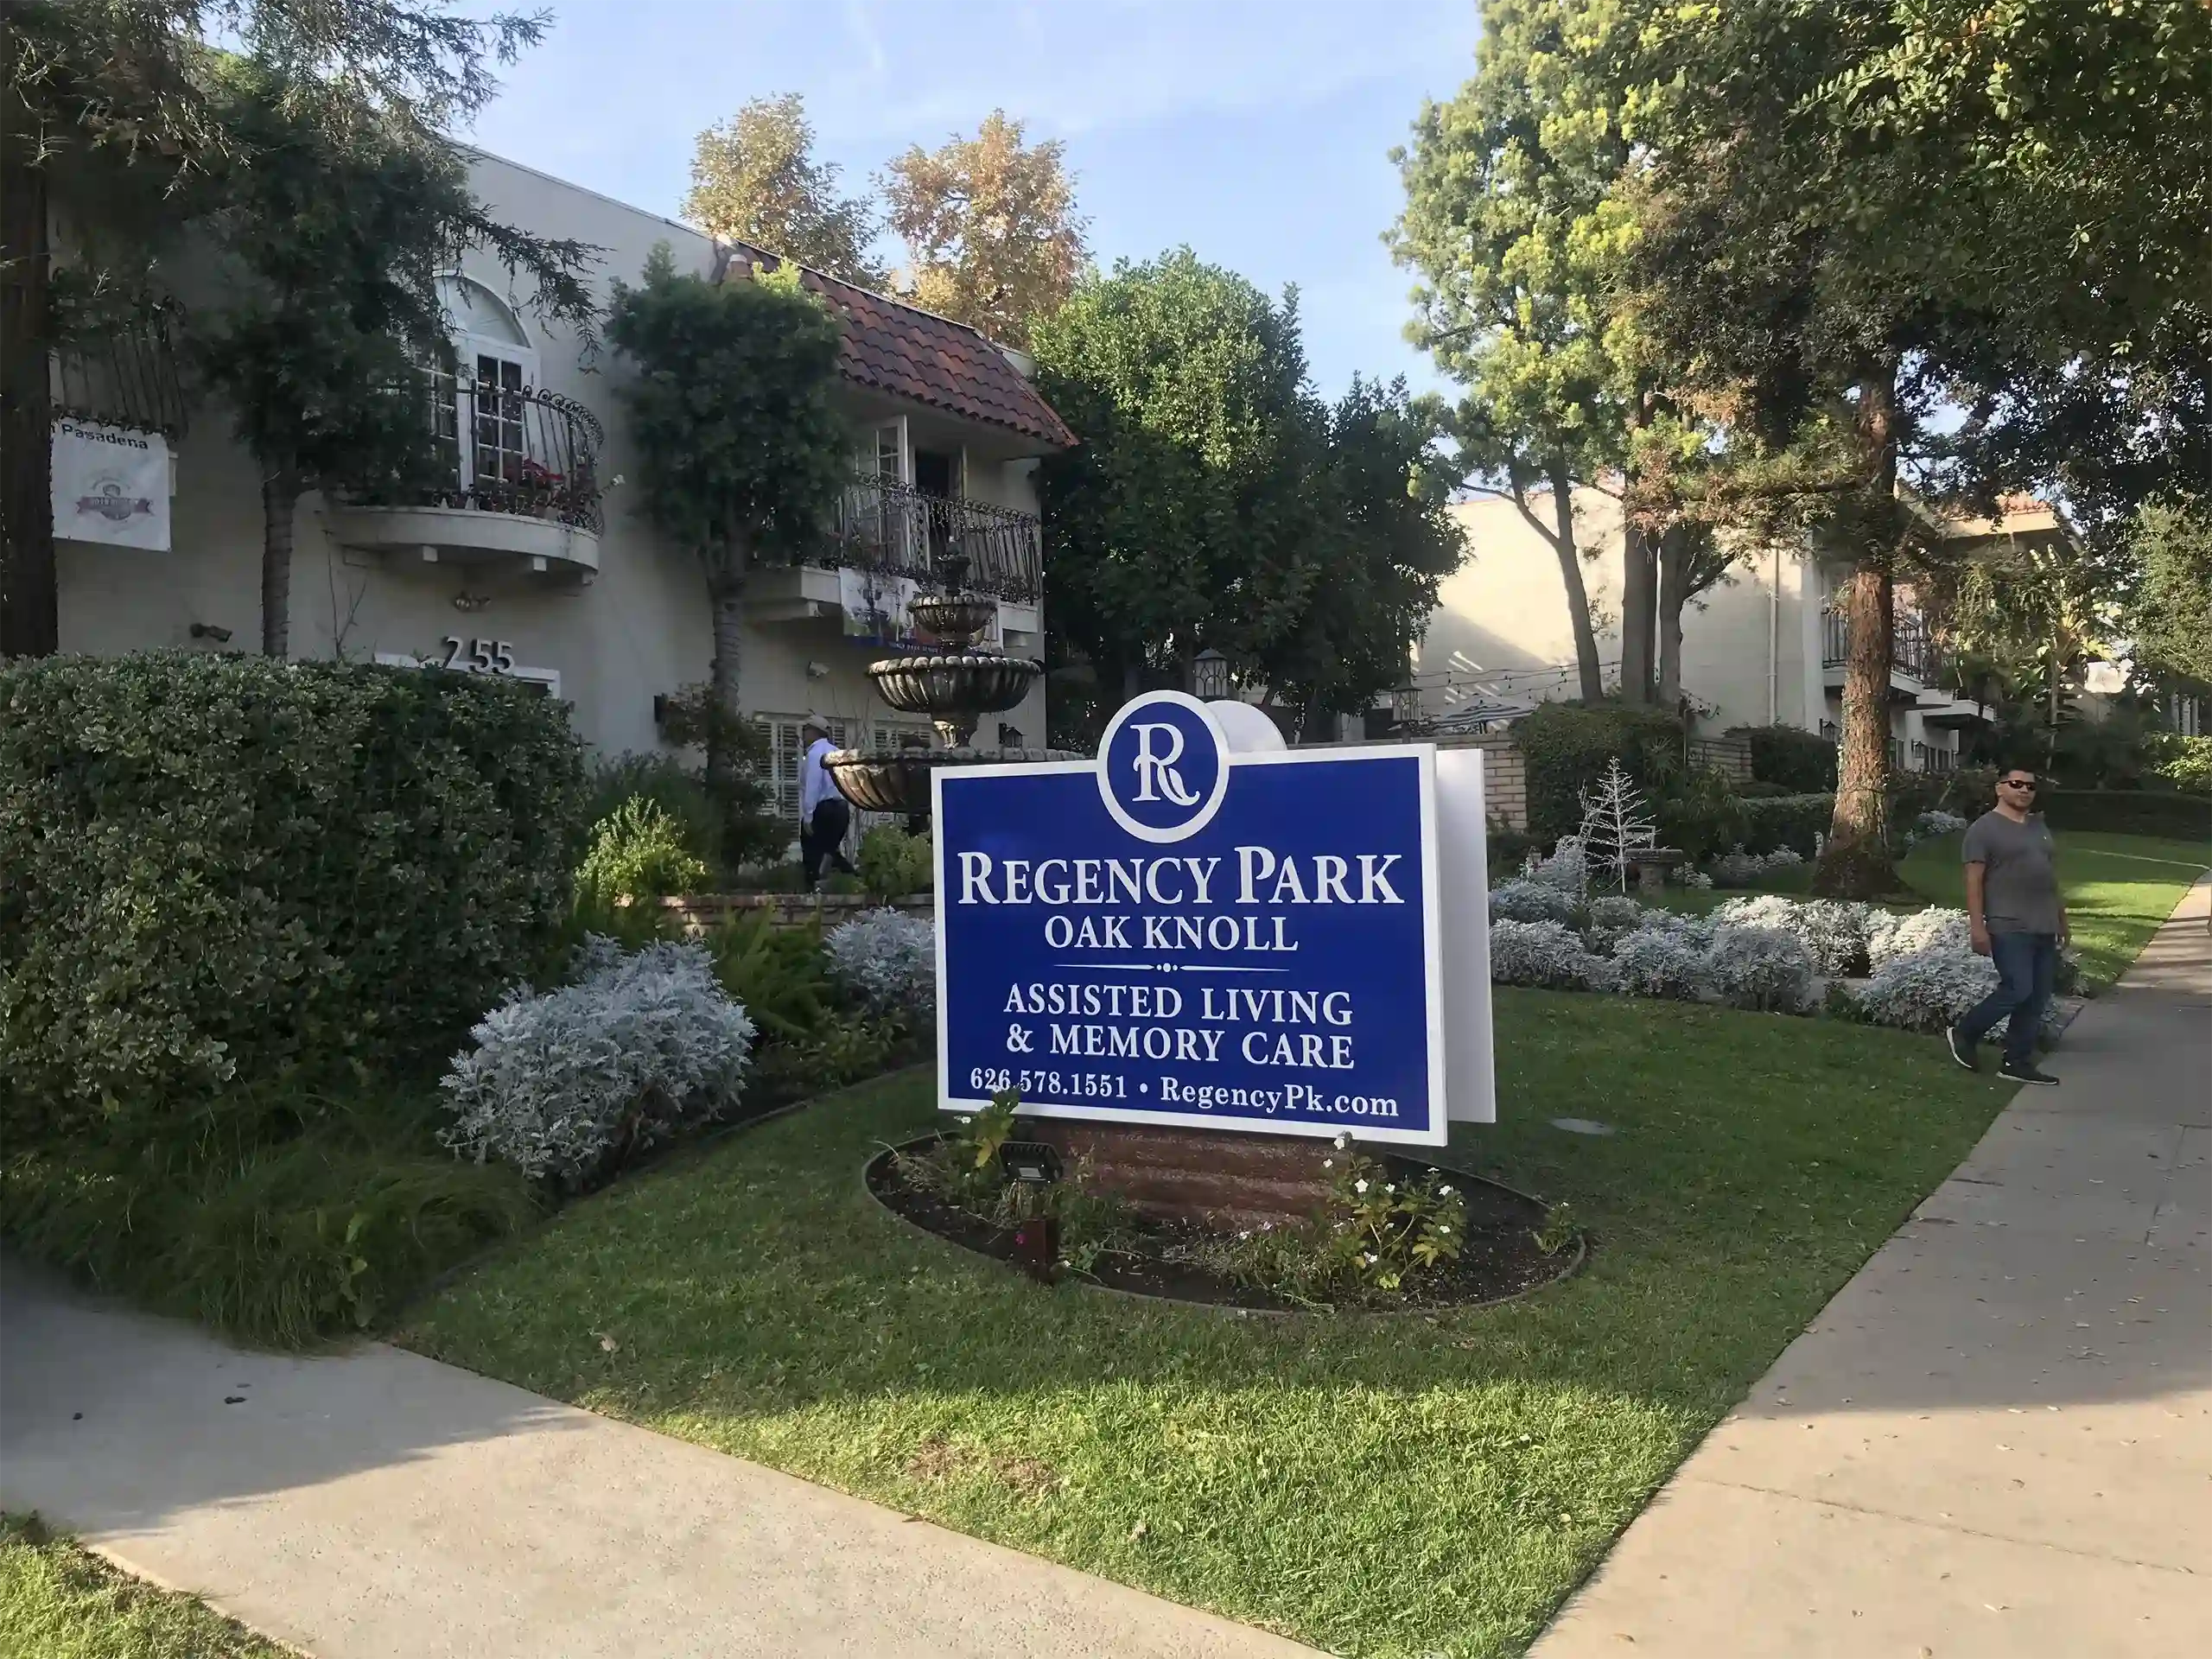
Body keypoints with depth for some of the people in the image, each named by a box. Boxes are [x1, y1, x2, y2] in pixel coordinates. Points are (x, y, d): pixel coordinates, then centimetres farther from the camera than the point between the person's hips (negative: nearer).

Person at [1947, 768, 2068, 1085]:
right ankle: (1964, 1034, 4)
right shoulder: (1984, 828, -5)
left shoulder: (2039, 826, 18)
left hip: (2044, 928, 8)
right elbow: (1974, 881, -10)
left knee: (2037, 998, 5)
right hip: (2009, 928, -8)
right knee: (2017, 990, -15)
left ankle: (2017, 1063, 10)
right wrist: (1978, 926, -17)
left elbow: (2050, 876, 24)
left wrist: (2062, 918, 21)